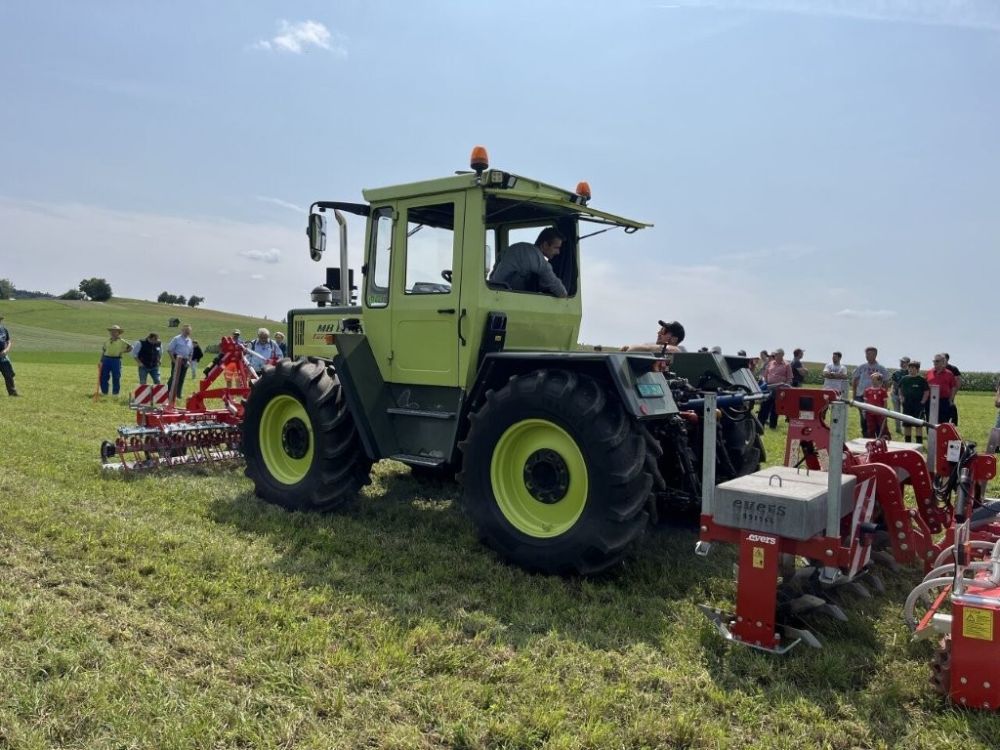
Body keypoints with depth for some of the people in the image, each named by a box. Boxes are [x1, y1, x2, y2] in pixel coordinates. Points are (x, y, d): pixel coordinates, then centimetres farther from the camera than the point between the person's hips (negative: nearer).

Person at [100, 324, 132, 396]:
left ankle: (115, 393, 8)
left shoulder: (122, 342, 1)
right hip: (106, 359, 4)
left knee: (116, 378, -1)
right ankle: (104, 392, 16)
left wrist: (122, 352, -1)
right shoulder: (107, 341, 12)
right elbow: (103, 351, 14)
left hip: (116, 360, -4)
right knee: (103, 377, 5)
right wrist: (101, 361, 8)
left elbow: (130, 347, 4)